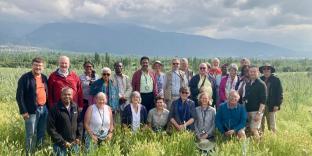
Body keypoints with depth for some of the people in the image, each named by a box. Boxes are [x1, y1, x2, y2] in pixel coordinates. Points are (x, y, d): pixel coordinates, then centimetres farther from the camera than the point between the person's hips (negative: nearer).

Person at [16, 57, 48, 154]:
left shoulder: (44, 78, 10)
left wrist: (47, 106, 11)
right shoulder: (25, 78, -7)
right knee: (31, 134, 0)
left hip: (44, 109, 6)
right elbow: (19, 96, -9)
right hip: (32, 110, -6)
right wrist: (23, 111, -13)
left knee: (42, 133, 14)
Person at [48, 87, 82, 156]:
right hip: (60, 145, -4)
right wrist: (63, 142, -12)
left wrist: (79, 137, 2)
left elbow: (79, 122, 12)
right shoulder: (55, 109, -11)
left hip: (74, 144, 4)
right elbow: (51, 129, -11)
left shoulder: (75, 106, 3)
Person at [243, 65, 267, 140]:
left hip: (256, 111, -6)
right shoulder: (247, 84, 13)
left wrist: (259, 113, -19)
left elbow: (263, 101, -13)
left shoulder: (261, 84, -7)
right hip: (247, 110, 7)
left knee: (254, 130, -11)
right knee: (249, 130, 9)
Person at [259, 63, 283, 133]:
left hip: (271, 106, -3)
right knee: (261, 125, 8)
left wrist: (277, 105, -10)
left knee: (272, 126, 0)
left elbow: (279, 93, -2)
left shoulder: (276, 79, 0)